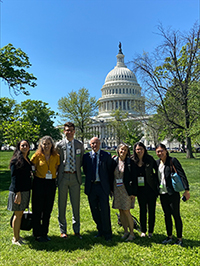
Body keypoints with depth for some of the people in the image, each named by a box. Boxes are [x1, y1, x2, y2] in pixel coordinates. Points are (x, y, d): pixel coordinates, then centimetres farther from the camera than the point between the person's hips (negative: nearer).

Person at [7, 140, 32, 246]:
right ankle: (15, 239, 15)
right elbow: (14, 177, -15)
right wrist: (17, 193, -19)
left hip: (25, 190, 8)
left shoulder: (27, 160, 13)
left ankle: (18, 236, 27)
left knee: (20, 214, 14)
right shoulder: (16, 160, -11)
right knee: (18, 214, 2)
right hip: (18, 191, -7)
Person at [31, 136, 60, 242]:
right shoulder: (37, 155, -5)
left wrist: (52, 175, 0)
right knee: (37, 210, 5)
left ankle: (45, 233, 28)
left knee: (48, 210, 12)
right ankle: (37, 234, 20)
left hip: (51, 184, 3)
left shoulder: (56, 156, 2)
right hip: (39, 183, -3)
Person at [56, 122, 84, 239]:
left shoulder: (80, 144, 6)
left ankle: (77, 230, 23)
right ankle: (63, 230, 23)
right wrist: (58, 173, -3)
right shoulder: (59, 145, 1)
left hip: (75, 176, 1)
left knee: (76, 204, 8)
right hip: (63, 176, -1)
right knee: (62, 204, 7)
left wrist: (77, 171, 3)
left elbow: (81, 160, 12)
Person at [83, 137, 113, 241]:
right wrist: (90, 179, 8)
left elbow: (110, 171, 3)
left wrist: (110, 185, 1)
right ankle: (100, 230, 30)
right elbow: (85, 170, 14)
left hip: (103, 186, -2)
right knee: (95, 211, 12)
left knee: (105, 211, -1)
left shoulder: (106, 155, 0)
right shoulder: (86, 156, 5)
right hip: (91, 187, 3)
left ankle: (107, 233, 16)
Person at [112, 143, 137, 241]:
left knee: (126, 211, -2)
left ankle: (132, 233, 15)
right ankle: (126, 231, 27)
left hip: (126, 189, -4)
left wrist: (133, 192, -10)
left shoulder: (130, 162, -7)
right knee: (121, 212, 11)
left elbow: (133, 178, -7)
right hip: (116, 189, 4)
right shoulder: (114, 161, 3)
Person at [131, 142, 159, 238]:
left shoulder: (149, 159, -6)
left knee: (151, 210, 9)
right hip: (140, 190, 1)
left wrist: (157, 183, -3)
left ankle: (150, 231, 25)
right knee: (142, 210, 12)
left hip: (151, 189, -1)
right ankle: (143, 231, 27)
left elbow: (157, 170, 0)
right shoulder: (132, 161, -4)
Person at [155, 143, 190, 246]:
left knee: (176, 215, 4)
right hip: (162, 194, 6)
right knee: (167, 215, 15)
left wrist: (186, 190, -17)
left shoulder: (173, 161, -10)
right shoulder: (157, 162, 7)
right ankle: (169, 237, 30)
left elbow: (182, 175, -13)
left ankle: (179, 239, 19)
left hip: (173, 193, -6)